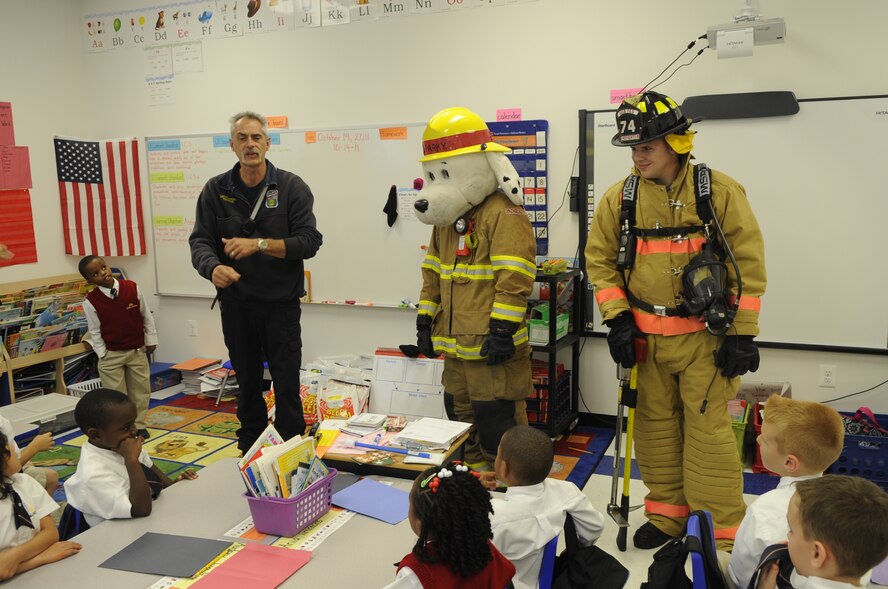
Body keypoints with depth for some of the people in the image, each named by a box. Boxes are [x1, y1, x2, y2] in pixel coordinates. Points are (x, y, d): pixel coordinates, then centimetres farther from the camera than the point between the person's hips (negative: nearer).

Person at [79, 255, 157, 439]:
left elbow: (146, 316, 2)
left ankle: (139, 425, 26)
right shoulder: (90, 302, -12)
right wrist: (103, 354, -4)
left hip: (137, 351, 2)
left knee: (141, 390, 11)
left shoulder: (132, 288, -8)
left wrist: (151, 340, 5)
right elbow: (95, 331, -3)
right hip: (111, 355, -2)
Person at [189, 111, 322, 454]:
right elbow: (200, 241, -2)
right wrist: (213, 267, -25)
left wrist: (260, 244, -22)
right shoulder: (215, 190, 2)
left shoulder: (292, 188, -4)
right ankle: (249, 451, 30)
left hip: (281, 303, -2)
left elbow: (309, 241, -11)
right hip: (235, 303, 3)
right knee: (247, 382, 15)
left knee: (287, 384, 2)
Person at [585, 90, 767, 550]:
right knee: (655, 426, 12)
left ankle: (724, 533, 12)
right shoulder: (620, 197, 1)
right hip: (645, 336, 4)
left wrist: (742, 335, -8)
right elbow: (600, 259, 6)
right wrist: (617, 319, -3)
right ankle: (668, 513, 30)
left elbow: (749, 264, -6)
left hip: (705, 335, -3)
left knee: (708, 431, -2)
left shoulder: (719, 191, -7)